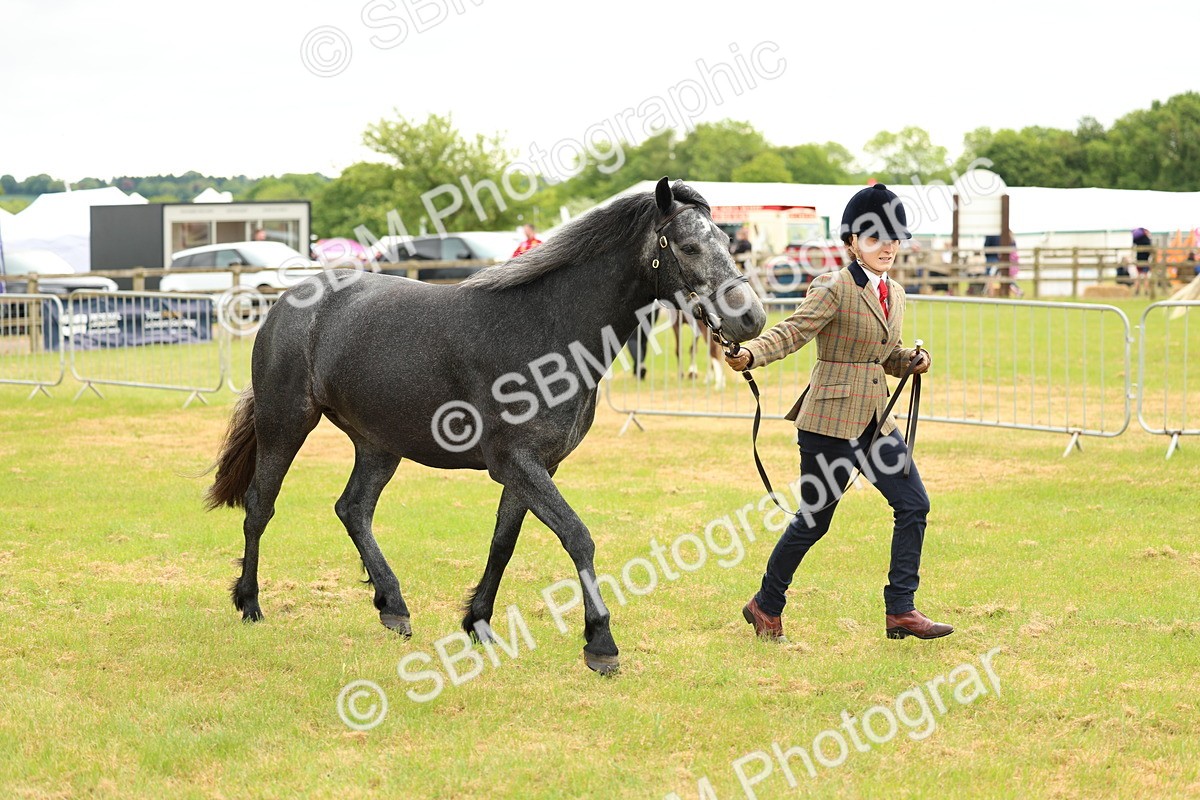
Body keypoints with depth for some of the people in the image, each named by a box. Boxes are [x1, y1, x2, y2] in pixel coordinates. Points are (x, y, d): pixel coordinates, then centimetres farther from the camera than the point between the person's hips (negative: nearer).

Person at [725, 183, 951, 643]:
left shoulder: (894, 294, 12)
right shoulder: (835, 288, -12)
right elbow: (792, 332, -22)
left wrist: (913, 362, 2)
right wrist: (750, 355, -40)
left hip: (875, 421, 8)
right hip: (831, 420, -8)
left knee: (914, 505, 0)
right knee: (814, 519, 2)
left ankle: (900, 611, 8)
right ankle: (766, 606, 21)